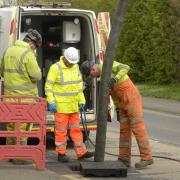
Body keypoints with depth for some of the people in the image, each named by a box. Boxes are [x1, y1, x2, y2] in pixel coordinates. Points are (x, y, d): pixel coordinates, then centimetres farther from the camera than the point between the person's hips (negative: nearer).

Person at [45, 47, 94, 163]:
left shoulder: (75, 67, 7)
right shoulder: (56, 68, -12)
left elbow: (79, 85, 16)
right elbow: (48, 86, -11)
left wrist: (81, 101, 13)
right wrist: (51, 102, -18)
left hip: (73, 106, 6)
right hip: (60, 106, -6)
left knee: (76, 129, 10)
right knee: (61, 130, 0)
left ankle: (81, 152, 15)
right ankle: (61, 153, 8)